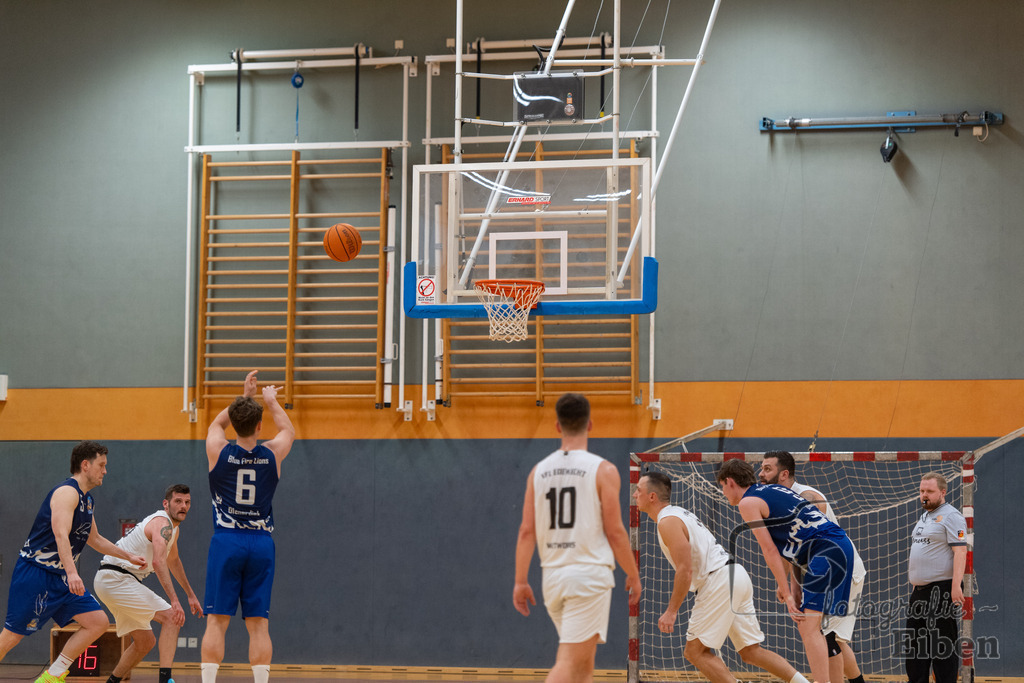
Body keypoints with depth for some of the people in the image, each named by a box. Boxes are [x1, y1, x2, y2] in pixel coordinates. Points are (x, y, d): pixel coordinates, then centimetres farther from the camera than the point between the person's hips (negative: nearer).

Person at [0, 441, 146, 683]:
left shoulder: (87, 500, 16)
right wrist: (72, 573, -40)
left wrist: (128, 556, 35)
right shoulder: (67, 492, -15)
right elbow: (61, 534, -29)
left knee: (98, 622, -1)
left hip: (61, 577, 9)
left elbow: (94, 539, 31)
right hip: (35, 572, -9)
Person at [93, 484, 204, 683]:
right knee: (171, 617, -16)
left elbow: (173, 561, 35)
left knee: (145, 641, 16)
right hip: (116, 578, -10)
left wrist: (191, 595, 38)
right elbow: (158, 561, -32)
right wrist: (174, 600, -39)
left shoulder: (173, 527, 17)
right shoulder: (163, 523, -15)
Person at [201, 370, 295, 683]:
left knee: (217, 621, -2)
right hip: (261, 543, 1)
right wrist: (271, 401, 36)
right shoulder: (273, 454, -1)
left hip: (226, 541, -1)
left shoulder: (218, 451, -3)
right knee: (258, 624, 1)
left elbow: (216, 423, 21)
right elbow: (288, 430, 24)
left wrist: (244, 396, 28)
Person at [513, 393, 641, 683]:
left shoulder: (539, 471, 6)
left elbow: (527, 531, 3)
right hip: (591, 572, -5)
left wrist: (520, 581, 8)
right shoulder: (603, 470, -6)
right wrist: (633, 575, 5)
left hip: (553, 575, 5)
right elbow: (614, 532, -7)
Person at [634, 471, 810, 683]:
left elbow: (685, 571, -18)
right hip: (737, 575, 10)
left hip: (720, 581, -10)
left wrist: (671, 611, -16)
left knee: (695, 651, -5)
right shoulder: (679, 512, 21)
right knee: (751, 652, 10)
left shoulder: (667, 522, -10)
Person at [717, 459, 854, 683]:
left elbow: (769, 550, -7)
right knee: (805, 624, 16)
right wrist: (784, 584, 28)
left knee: (809, 628, -13)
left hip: (828, 551, -9)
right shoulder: (771, 491, 24)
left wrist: (787, 594, -7)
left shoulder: (748, 503, -3)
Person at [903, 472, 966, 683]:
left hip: (942, 589, -10)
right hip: (920, 590, 10)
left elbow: (960, 551, -17)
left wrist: (956, 586, -25)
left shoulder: (951, 516, -9)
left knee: (942, 644, -8)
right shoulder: (925, 517, 20)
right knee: (914, 642, 11)